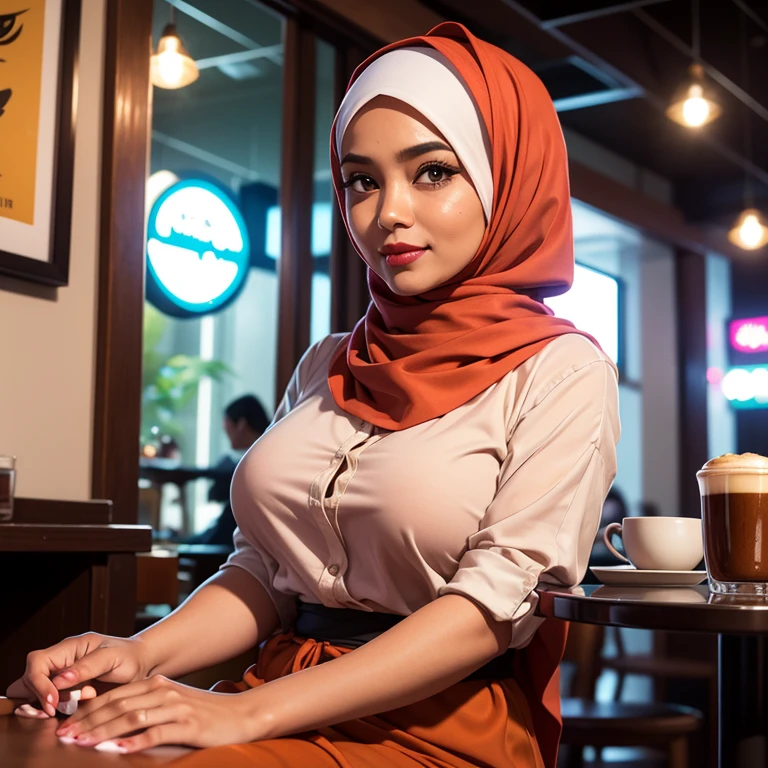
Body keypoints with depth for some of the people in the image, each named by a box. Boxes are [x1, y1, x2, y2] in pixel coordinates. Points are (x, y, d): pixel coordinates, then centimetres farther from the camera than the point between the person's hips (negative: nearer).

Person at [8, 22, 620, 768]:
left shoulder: (560, 371, -4)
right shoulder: (328, 368, 14)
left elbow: (496, 601, -13)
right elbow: (265, 565, 13)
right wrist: (143, 653, -8)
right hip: (285, 707, 5)